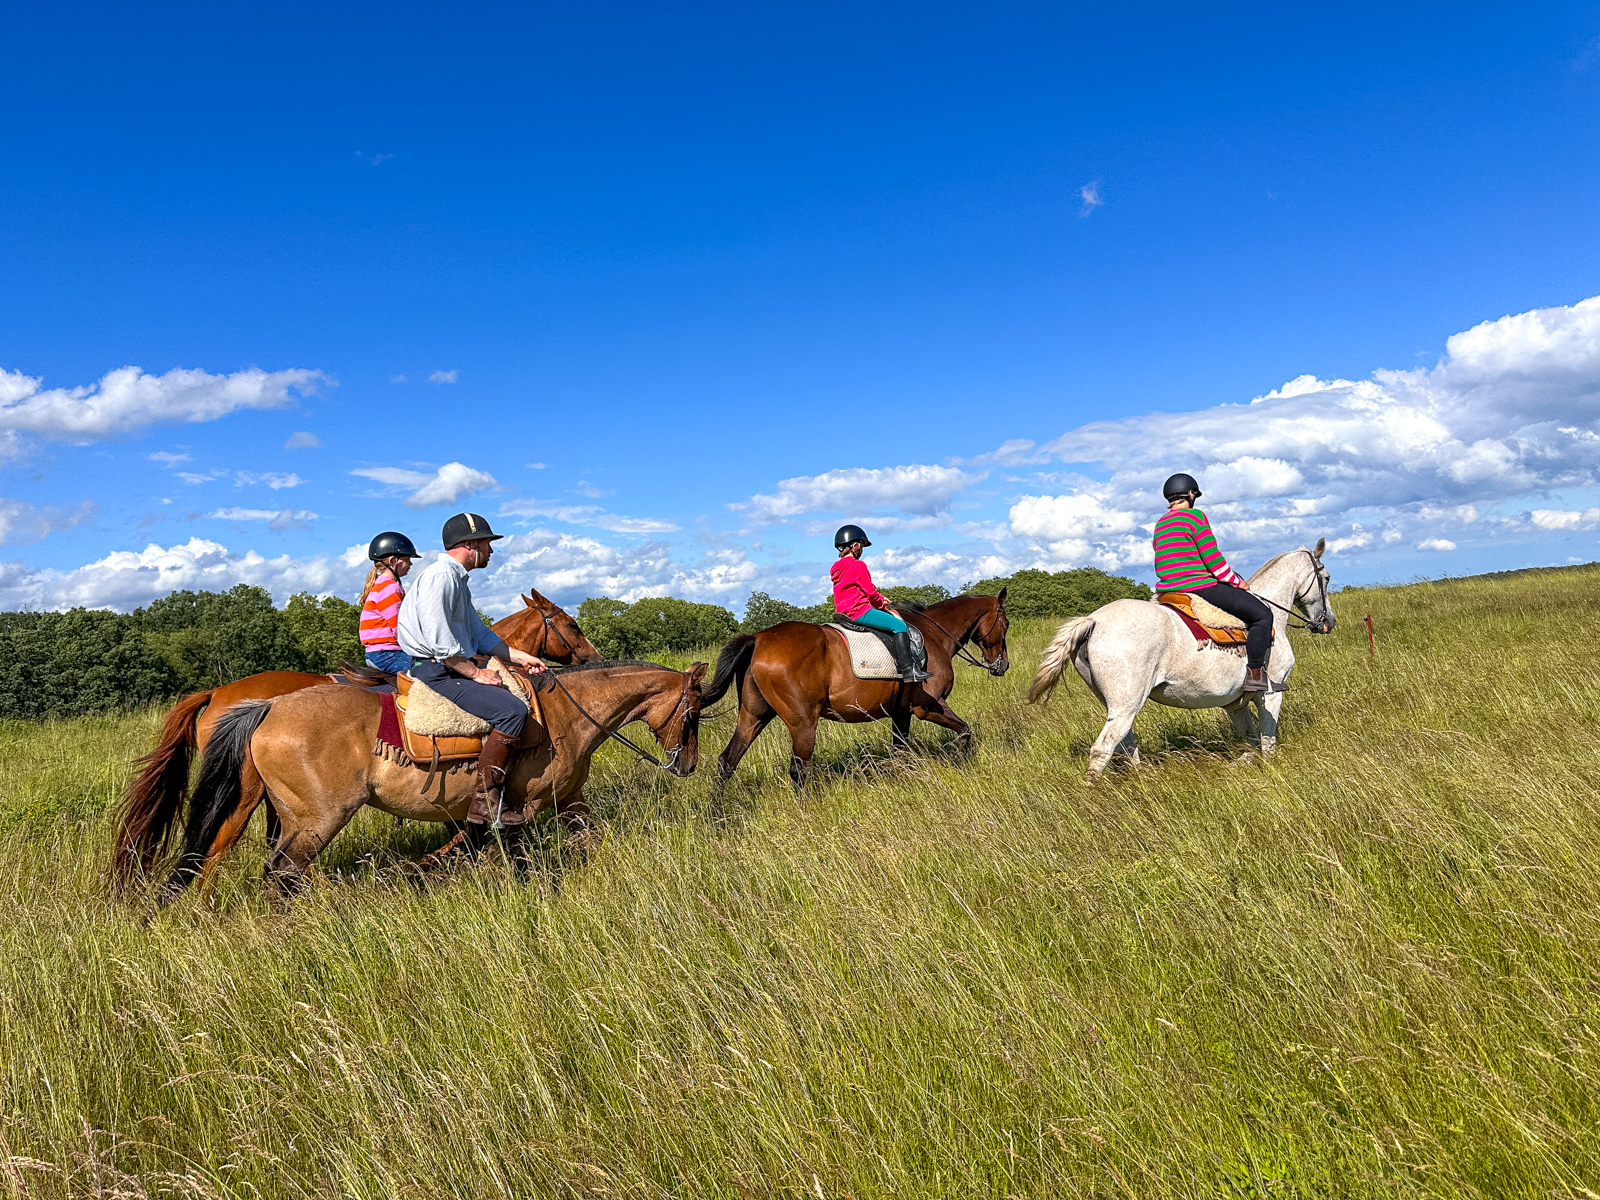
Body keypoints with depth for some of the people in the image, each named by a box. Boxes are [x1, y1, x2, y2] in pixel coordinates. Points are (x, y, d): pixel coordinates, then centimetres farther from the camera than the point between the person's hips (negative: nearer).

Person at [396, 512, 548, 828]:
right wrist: (476, 673, -16)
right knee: (512, 710, -22)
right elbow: (440, 643, -23)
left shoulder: (458, 580, 19)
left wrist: (520, 657, 17)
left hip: (454, 669, 11)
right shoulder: (439, 576, -15)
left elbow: (479, 633, 24)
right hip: (435, 674, -11)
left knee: (517, 693, 13)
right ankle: (485, 801, -20)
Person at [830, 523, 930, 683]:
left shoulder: (837, 567, 17)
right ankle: (908, 670, -12)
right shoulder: (858, 565, -12)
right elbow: (870, 591, -11)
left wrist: (880, 598, 16)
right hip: (860, 611, -11)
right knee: (899, 625, -8)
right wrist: (882, 606, 7)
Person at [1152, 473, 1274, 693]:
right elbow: (1213, 560, -13)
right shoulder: (1195, 516, -9)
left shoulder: (1160, 525, 15)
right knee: (1262, 615, -2)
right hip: (1200, 588, -9)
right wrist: (1237, 582, 1)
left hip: (1168, 590, 9)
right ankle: (1255, 675, -7)